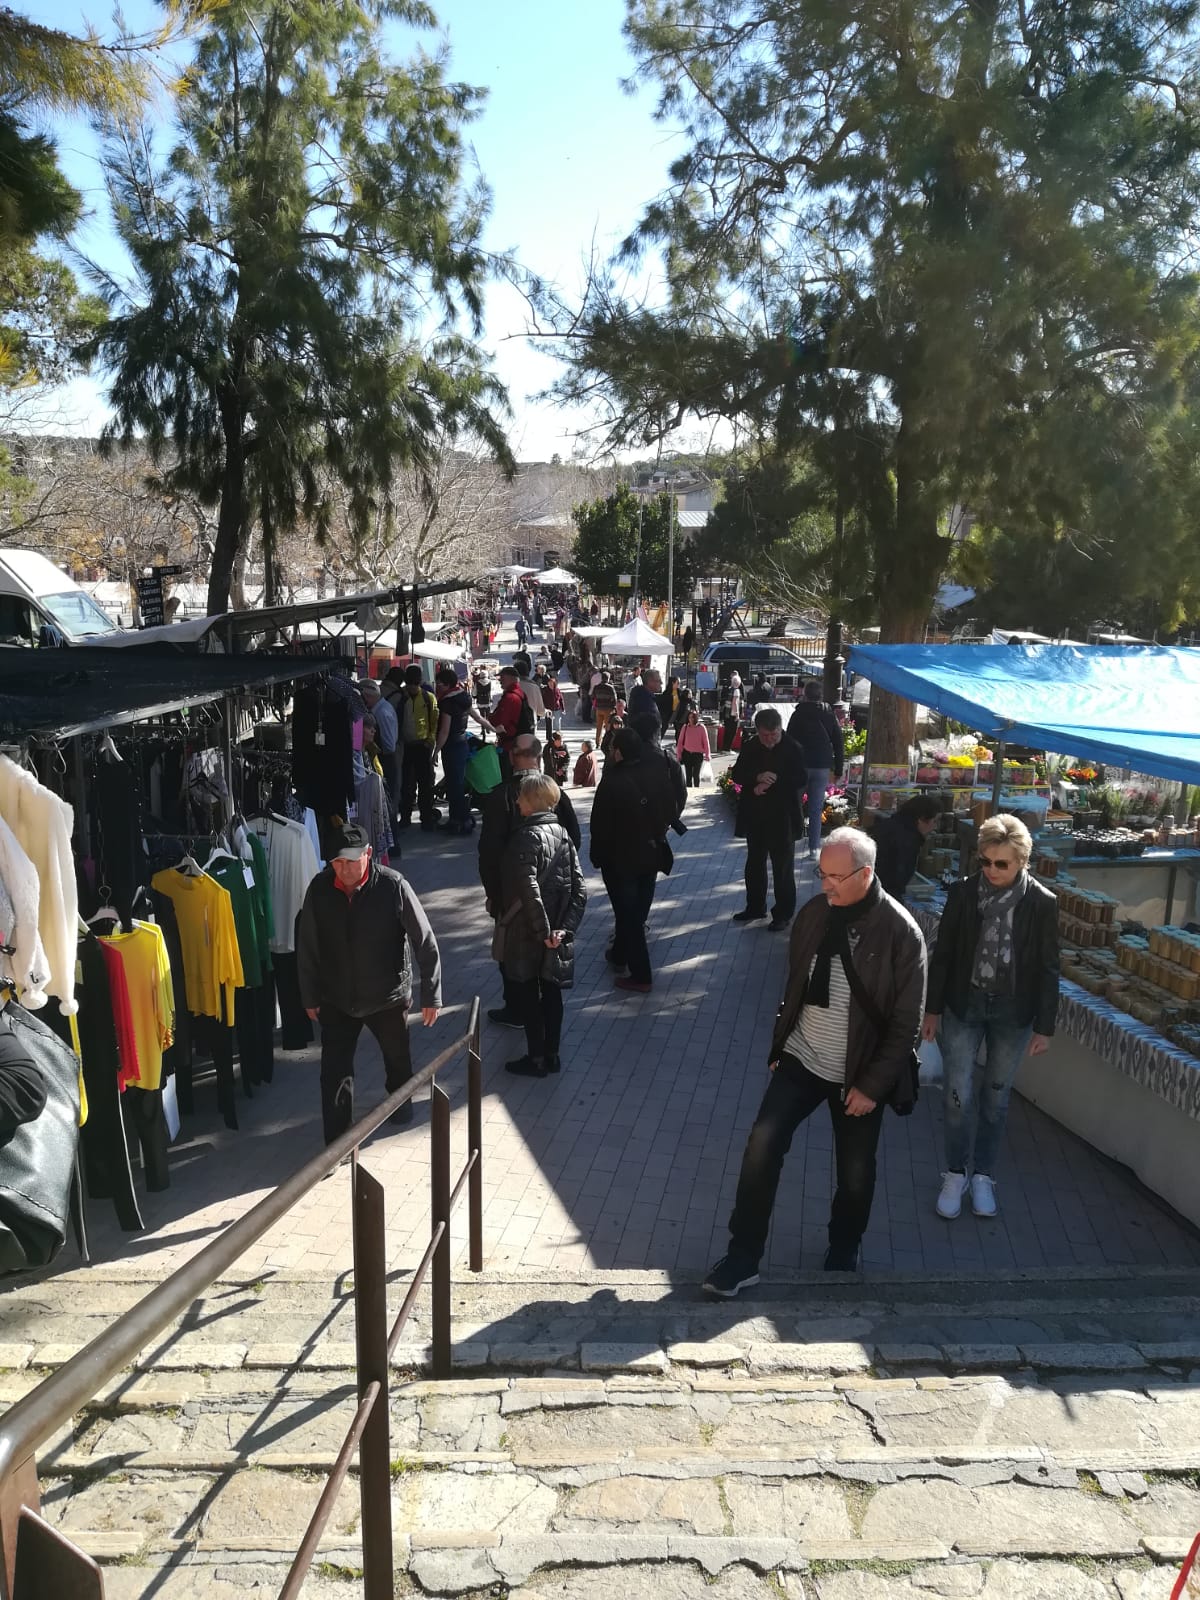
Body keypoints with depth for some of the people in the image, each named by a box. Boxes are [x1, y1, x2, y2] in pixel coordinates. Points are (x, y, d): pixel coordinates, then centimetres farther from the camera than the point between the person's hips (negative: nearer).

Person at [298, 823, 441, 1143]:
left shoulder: (393, 886, -23)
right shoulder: (319, 889, -15)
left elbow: (425, 943, -15)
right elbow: (307, 948, -1)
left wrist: (431, 995, -13)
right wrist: (310, 997, 5)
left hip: (387, 996, -1)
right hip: (336, 999, 1)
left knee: (397, 1056, 23)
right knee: (334, 1071, 0)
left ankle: (401, 1099, 54)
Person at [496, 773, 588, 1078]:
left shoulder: (526, 837, -20)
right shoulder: (562, 833, 2)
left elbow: (529, 890, -28)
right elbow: (579, 889, -2)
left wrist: (543, 931, -21)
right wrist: (565, 927, -7)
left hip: (528, 932, -7)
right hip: (555, 929, 7)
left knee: (526, 994, 8)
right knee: (552, 991, 17)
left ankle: (536, 1059, 18)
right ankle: (552, 1055, 27)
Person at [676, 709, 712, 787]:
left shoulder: (701, 728, -7)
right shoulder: (685, 727, -1)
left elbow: (705, 742, -2)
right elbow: (680, 741, 5)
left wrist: (707, 755, -1)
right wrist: (679, 753, 5)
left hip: (698, 754, -2)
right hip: (687, 753, 2)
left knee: (696, 775, -1)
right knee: (688, 775, 8)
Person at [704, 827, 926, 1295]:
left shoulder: (900, 932, -17)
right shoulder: (814, 912, -4)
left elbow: (906, 1023, -13)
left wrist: (872, 1086, -14)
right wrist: (778, 1046, 11)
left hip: (859, 1075, -3)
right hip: (801, 1060, 3)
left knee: (855, 1172, 12)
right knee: (762, 1145, -9)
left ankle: (842, 1256, 38)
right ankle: (743, 1257, 3)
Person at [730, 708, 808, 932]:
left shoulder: (793, 749, -11)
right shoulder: (749, 747, 1)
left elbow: (799, 781, -15)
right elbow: (736, 775, 0)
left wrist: (769, 786, -18)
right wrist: (757, 778, -19)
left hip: (782, 818, -5)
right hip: (755, 816, 5)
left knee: (783, 868, 4)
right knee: (754, 864, 17)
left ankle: (783, 914, 14)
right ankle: (755, 907, 32)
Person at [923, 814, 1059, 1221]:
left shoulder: (1042, 903, -11)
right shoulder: (963, 892, -9)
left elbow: (1047, 969, -4)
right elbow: (942, 953, -1)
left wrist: (1044, 1027, -2)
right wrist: (933, 1008, 2)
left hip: (1013, 1012, 0)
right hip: (963, 1005, 0)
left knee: (996, 1097, 14)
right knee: (959, 1096, 2)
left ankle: (983, 1174, 30)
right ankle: (956, 1172, 21)